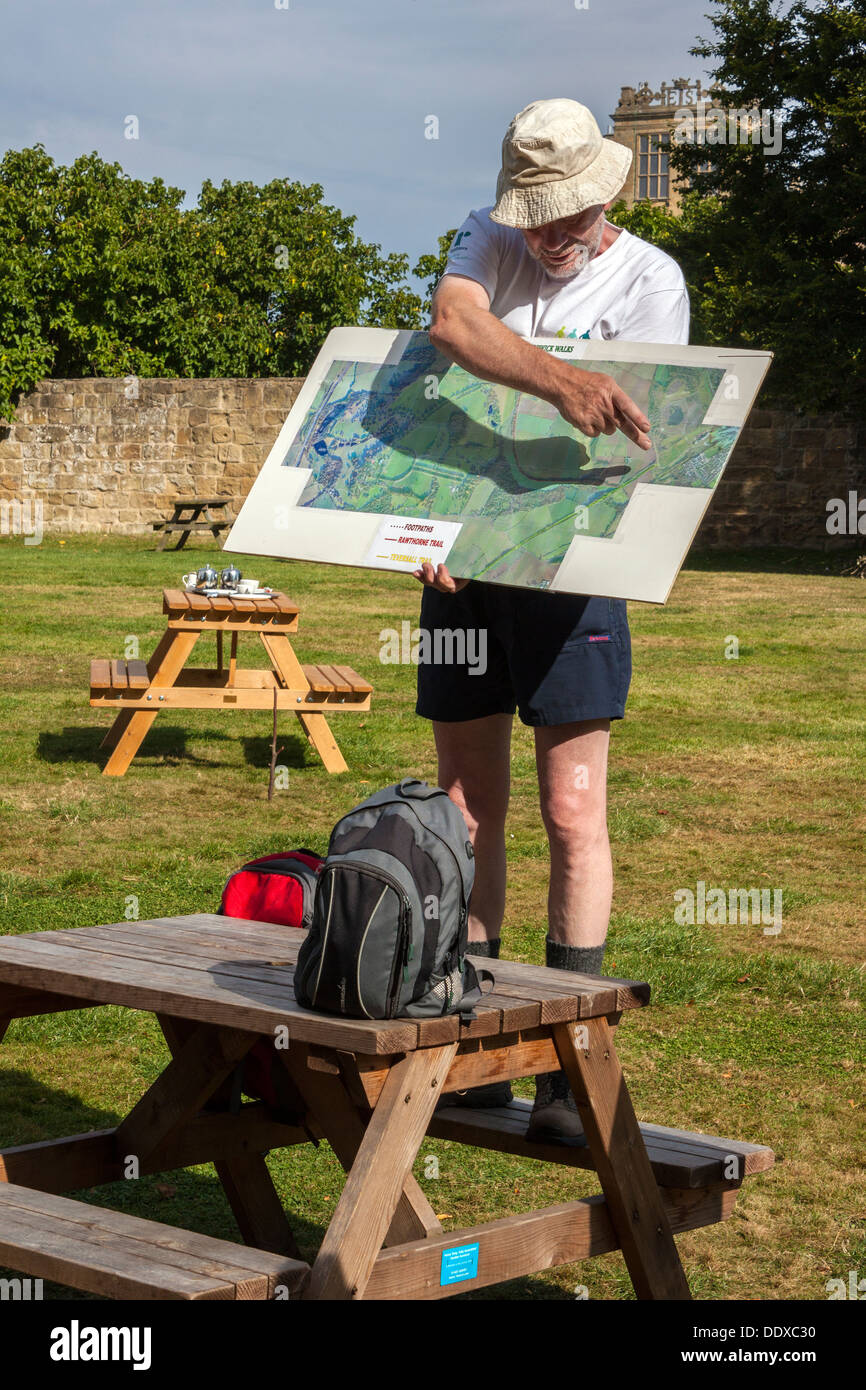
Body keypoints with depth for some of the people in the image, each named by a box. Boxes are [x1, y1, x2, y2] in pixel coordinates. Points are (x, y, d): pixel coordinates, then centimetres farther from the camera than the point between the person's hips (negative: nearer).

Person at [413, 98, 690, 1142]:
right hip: (461, 557, 4)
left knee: (572, 811, -6)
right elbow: (452, 322, -18)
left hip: (568, 559, -3)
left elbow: (621, 435, -9)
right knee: (467, 808, 7)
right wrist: (559, 380, -36)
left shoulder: (648, 279, -2)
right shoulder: (488, 240, 5)